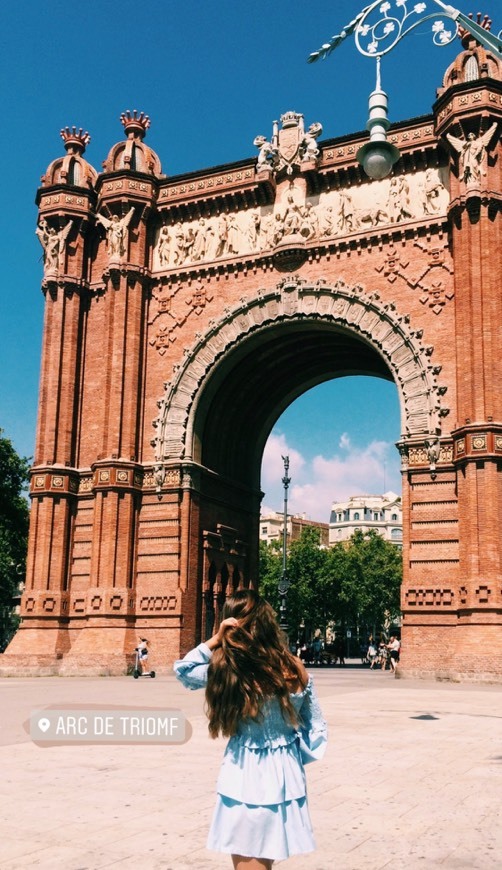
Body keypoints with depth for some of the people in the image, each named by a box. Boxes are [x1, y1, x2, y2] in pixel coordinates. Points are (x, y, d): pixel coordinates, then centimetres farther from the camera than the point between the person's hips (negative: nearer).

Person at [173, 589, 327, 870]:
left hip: (247, 776, -4)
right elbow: (316, 728, 4)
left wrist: (214, 641, -10)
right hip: (287, 774, 4)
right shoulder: (297, 670, -7)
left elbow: (182, 670, 1)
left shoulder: (225, 670, -18)